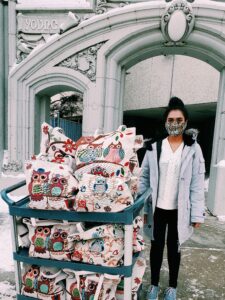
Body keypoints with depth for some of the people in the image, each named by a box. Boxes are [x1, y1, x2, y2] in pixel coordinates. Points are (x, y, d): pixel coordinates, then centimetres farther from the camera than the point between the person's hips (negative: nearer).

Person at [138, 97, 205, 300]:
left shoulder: (193, 149, -3)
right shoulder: (154, 148, -1)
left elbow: (197, 184, -4)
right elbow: (144, 178, 0)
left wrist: (197, 213, -6)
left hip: (179, 210, 0)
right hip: (157, 208, 1)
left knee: (174, 248, 16)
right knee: (156, 247, 14)